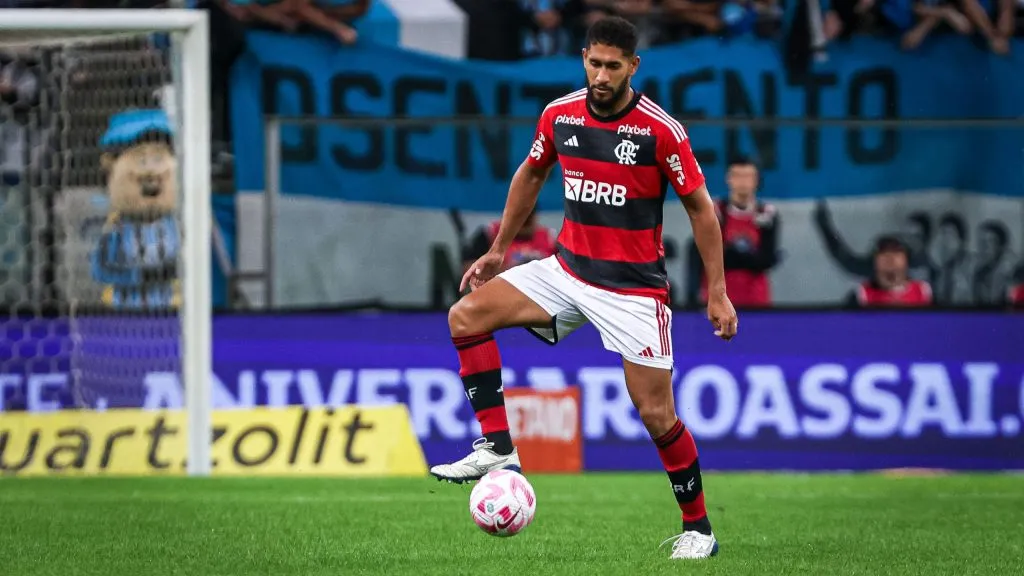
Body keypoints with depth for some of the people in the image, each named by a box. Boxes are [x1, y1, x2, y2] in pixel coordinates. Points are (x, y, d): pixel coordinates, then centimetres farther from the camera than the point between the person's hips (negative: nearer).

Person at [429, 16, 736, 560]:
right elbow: (530, 175, 17)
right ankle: (496, 448, -10)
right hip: (568, 268, 5)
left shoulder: (660, 129, -15)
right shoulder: (560, 114, -2)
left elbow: (700, 207, -7)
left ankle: (697, 529, 11)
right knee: (466, 315, -11)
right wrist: (499, 249, 18)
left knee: (656, 413, -6)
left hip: (634, 285, -5)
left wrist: (717, 291, -8)